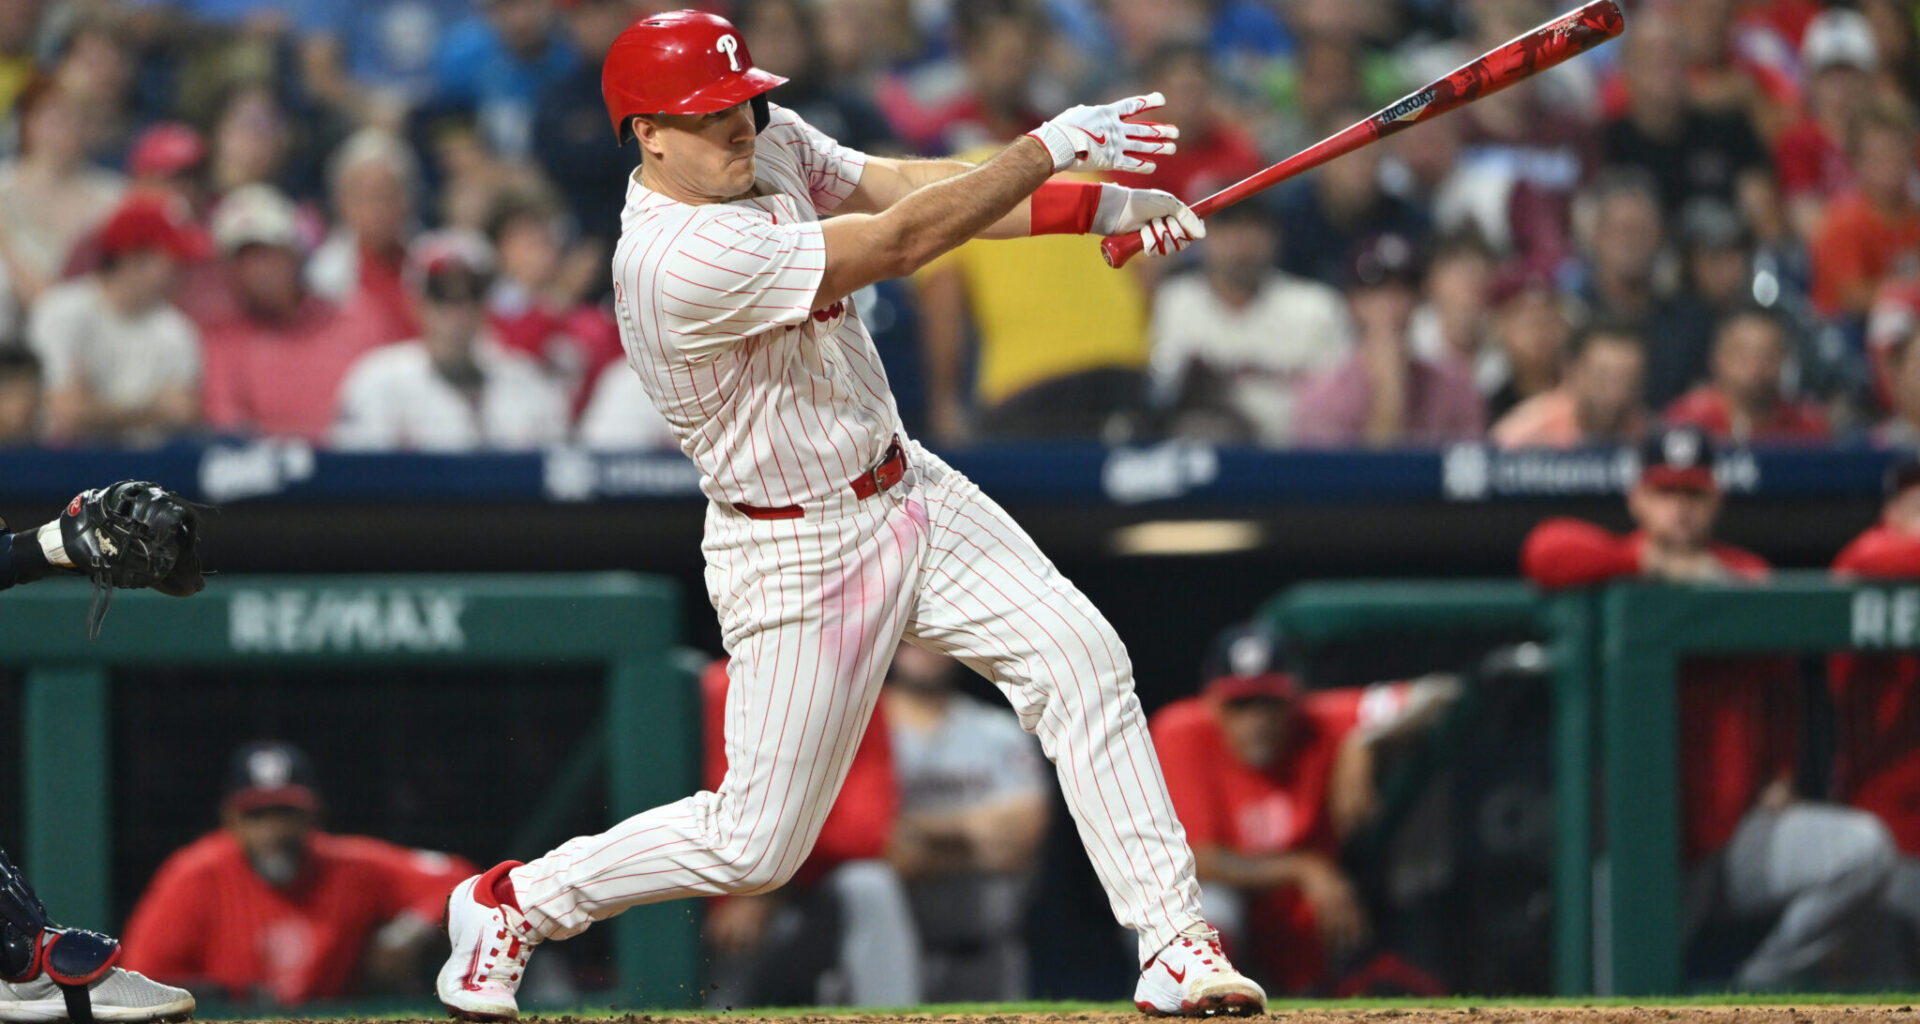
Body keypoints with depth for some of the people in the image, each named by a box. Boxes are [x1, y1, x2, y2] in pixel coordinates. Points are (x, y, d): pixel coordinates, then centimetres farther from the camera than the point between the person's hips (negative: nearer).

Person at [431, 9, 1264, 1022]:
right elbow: (903, 242, -29)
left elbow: (910, 184, -3)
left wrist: (1098, 206, -15)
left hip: (909, 493, 8)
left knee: (1080, 656, -8)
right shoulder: (681, 261, -29)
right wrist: (1053, 147, -25)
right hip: (798, 552, -8)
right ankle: (511, 901, 22)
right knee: (755, 844, 0)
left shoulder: (769, 141, -2)